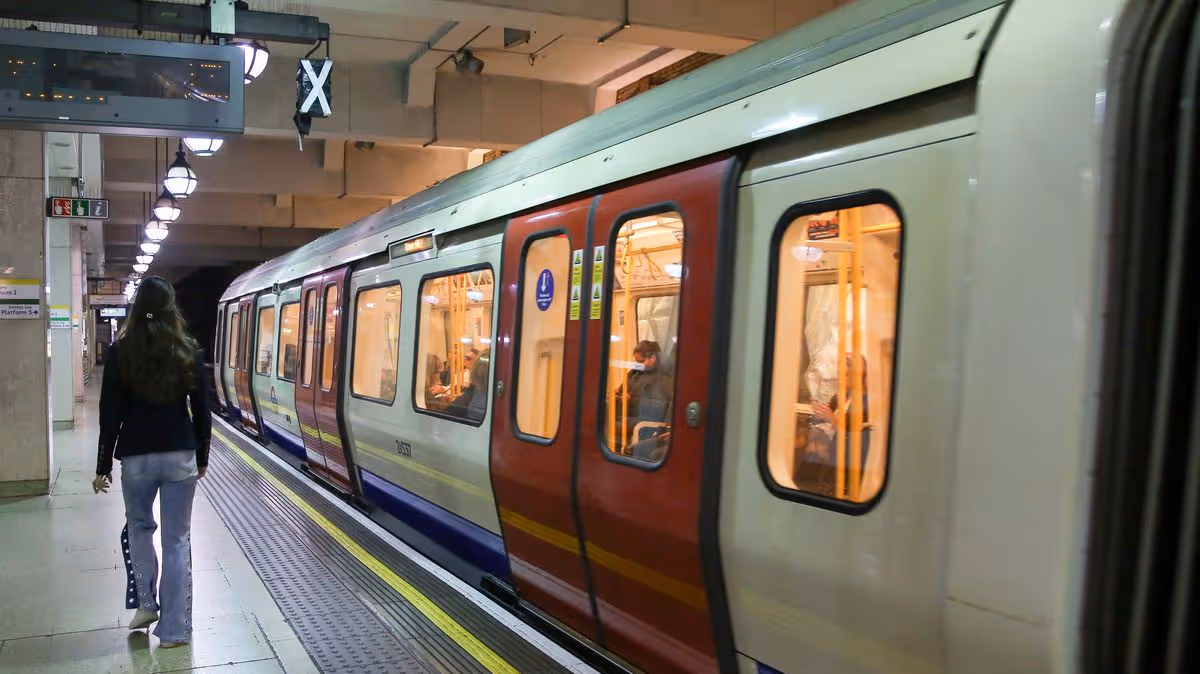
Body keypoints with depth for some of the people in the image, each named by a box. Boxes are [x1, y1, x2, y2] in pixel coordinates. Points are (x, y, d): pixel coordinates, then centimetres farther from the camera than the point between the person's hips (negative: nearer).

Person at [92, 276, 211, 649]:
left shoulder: (120, 352, -5)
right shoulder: (189, 351, -1)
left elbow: (111, 415, -5)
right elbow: (201, 411, 2)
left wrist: (103, 466, 2)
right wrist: (202, 457, 13)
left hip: (136, 458, 0)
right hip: (181, 456, 1)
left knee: (138, 527, 24)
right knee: (178, 538, 5)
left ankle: (146, 604, 24)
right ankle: (174, 629, 6)